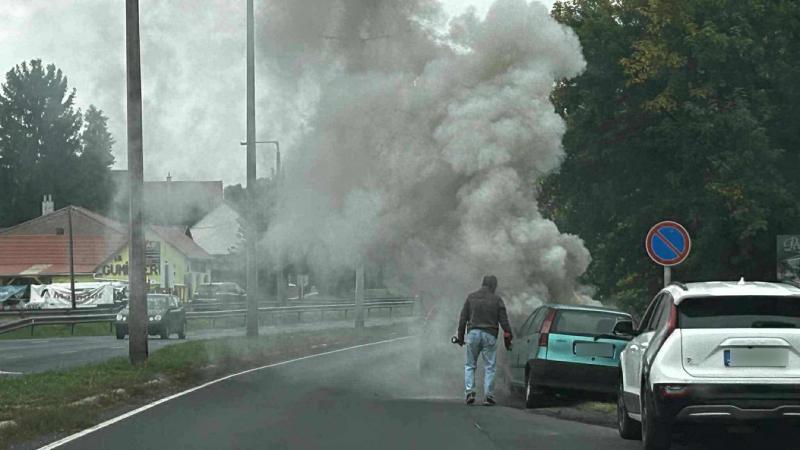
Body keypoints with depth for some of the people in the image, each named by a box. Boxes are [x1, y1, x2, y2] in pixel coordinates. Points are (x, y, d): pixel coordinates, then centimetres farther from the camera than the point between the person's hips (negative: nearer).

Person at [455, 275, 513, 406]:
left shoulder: (471, 297, 5)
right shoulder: (497, 299, -1)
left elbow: (463, 318, 6)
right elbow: (503, 320, -2)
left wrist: (460, 336, 12)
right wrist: (508, 337, 4)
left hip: (473, 334, 2)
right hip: (489, 336, -1)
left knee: (470, 365, 11)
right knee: (490, 367, 3)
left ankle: (470, 392, -4)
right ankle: (488, 396, -2)